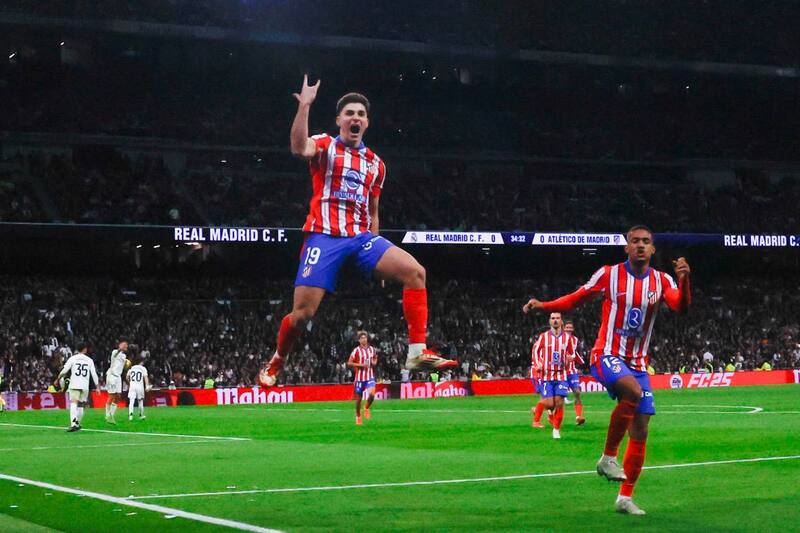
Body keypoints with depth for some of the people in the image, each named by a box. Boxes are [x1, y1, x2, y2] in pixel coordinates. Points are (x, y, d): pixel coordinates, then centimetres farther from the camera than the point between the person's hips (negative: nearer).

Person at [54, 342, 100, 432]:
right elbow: (94, 374, 8)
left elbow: (64, 370, -1)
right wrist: (97, 386, 15)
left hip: (74, 385, -2)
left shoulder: (73, 358, 5)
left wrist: (57, 379, 11)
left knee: (73, 404, -14)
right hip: (85, 386, 2)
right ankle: (77, 424, 24)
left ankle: (73, 424, -31)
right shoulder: (89, 360, 10)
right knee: (81, 406, 17)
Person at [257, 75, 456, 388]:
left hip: (361, 236, 4)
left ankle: (417, 353, -17)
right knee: (302, 313, -10)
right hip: (324, 237, -4)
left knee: (414, 271, -17)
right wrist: (304, 106, -29)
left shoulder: (375, 164, 18)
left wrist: (376, 258, 20)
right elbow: (299, 149, -22)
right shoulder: (324, 145, 4)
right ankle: (275, 364, 19)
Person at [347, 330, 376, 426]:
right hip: (359, 377, -2)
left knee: (372, 394, -20)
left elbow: (375, 358, 24)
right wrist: (361, 365, -18)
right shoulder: (356, 350, -7)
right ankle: (358, 416, 24)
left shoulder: (372, 349, 5)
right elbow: (349, 363, -8)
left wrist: (374, 362, 0)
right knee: (358, 398, 5)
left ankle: (367, 408, 9)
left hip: (370, 377, 2)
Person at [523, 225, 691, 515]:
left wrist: (684, 280, -33)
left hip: (638, 362, 5)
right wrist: (543, 306, -11)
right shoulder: (609, 274, -4)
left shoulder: (662, 281, 3)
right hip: (607, 354, -5)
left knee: (640, 431, 3)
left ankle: (625, 497, 14)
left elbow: (681, 307, -15)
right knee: (632, 391, -36)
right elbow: (575, 299, 5)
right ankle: (608, 457, -20)